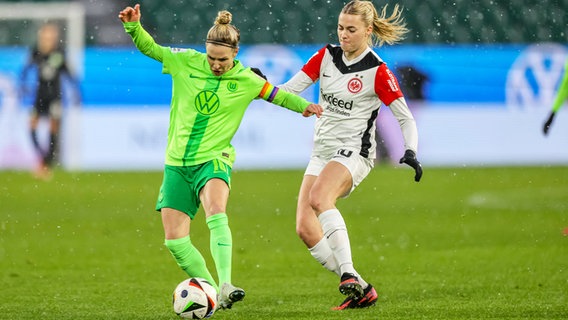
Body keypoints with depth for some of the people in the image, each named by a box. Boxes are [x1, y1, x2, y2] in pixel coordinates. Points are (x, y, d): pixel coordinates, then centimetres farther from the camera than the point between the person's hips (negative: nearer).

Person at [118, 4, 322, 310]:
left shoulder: (245, 80, -2)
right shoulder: (185, 62, -1)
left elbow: (277, 95, 12)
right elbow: (149, 47, 8)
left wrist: (303, 105, -4)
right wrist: (133, 25, -9)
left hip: (213, 159, -3)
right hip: (176, 162, 3)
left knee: (216, 212, -34)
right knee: (174, 239, -4)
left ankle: (225, 286, -43)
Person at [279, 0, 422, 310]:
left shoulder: (378, 72, -9)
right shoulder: (326, 56, 6)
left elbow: (406, 118, -6)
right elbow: (288, 91, 5)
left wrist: (411, 153, -22)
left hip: (353, 152, -7)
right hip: (322, 153, 7)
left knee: (318, 198, -35)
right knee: (305, 228, -8)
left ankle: (349, 275, -37)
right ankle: (359, 290, 1)